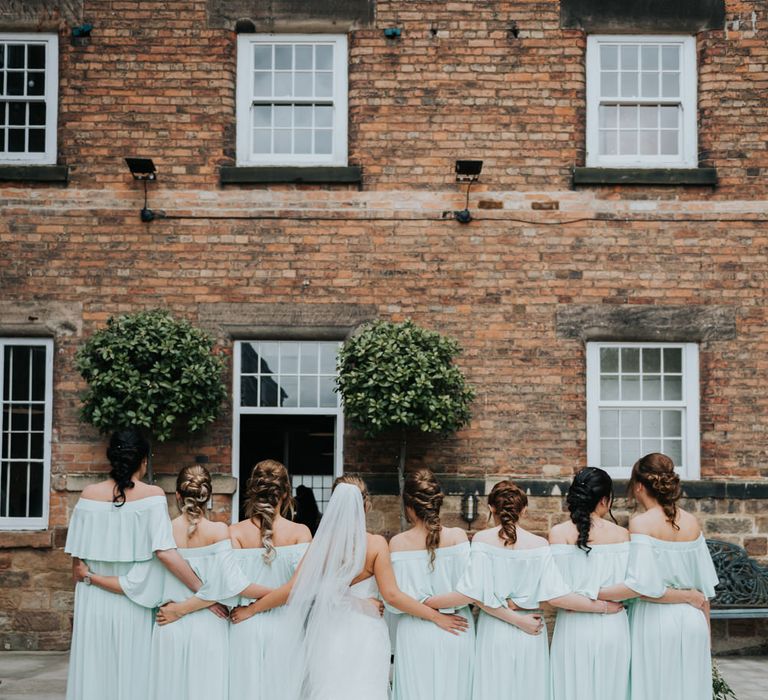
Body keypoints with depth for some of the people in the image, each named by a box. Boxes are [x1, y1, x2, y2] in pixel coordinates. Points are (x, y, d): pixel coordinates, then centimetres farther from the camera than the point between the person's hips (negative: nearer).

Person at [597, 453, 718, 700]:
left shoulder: (641, 523, -11)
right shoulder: (691, 522, 5)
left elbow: (642, 585, -19)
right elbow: (705, 586, 9)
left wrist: (593, 594, -14)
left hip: (655, 621, -5)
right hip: (692, 622, 5)